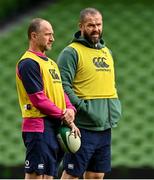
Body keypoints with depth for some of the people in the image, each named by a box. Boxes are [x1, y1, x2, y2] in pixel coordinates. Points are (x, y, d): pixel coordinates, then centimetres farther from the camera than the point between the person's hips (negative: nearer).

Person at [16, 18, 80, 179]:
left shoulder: (50, 63, 20)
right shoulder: (28, 63, -11)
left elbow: (60, 91, 18)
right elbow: (38, 99, -17)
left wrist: (70, 110, -3)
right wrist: (63, 116, -10)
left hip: (54, 127, 9)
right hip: (39, 126, -9)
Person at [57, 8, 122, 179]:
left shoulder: (106, 51, 18)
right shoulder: (71, 52, -8)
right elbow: (63, 86, -17)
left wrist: (115, 107, 12)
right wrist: (83, 107, -21)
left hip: (105, 126, 8)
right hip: (83, 126, -7)